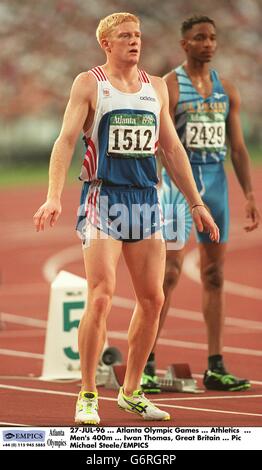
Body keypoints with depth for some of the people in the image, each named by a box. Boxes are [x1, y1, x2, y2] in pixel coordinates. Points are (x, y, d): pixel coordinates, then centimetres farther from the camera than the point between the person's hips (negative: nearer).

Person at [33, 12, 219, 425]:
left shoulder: (156, 87, 14)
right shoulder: (90, 84, -1)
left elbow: (172, 148, 19)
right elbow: (66, 140, -8)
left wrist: (197, 204, 17)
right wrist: (53, 198, -21)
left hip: (146, 199, 5)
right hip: (104, 198, -5)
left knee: (152, 300, 4)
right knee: (101, 297, -14)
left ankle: (131, 391, 18)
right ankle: (87, 397, -5)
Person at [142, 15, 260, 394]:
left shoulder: (227, 90, 12)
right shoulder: (169, 87, -4)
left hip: (215, 181, 6)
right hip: (178, 179, -5)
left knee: (215, 275, 6)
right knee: (169, 273, -10)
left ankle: (215, 368, 9)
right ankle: (146, 363, -7)